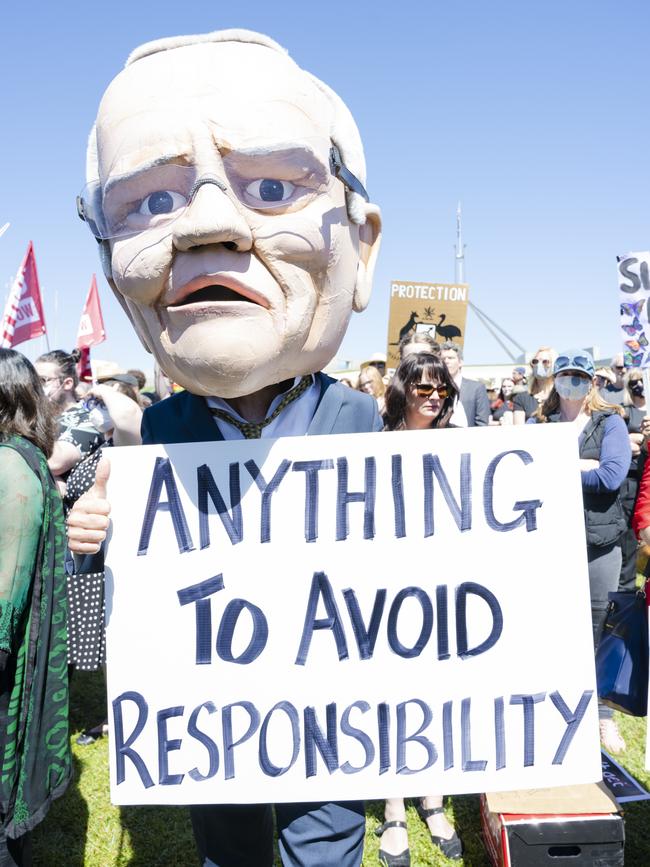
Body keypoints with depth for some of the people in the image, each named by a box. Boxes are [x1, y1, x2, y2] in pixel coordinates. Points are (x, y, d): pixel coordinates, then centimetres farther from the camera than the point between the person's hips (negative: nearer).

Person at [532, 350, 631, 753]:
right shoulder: (539, 423, 6)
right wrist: (585, 465, -14)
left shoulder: (611, 422, 2)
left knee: (599, 626, 8)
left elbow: (612, 477, -13)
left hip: (599, 539, -1)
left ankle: (603, 713, 26)